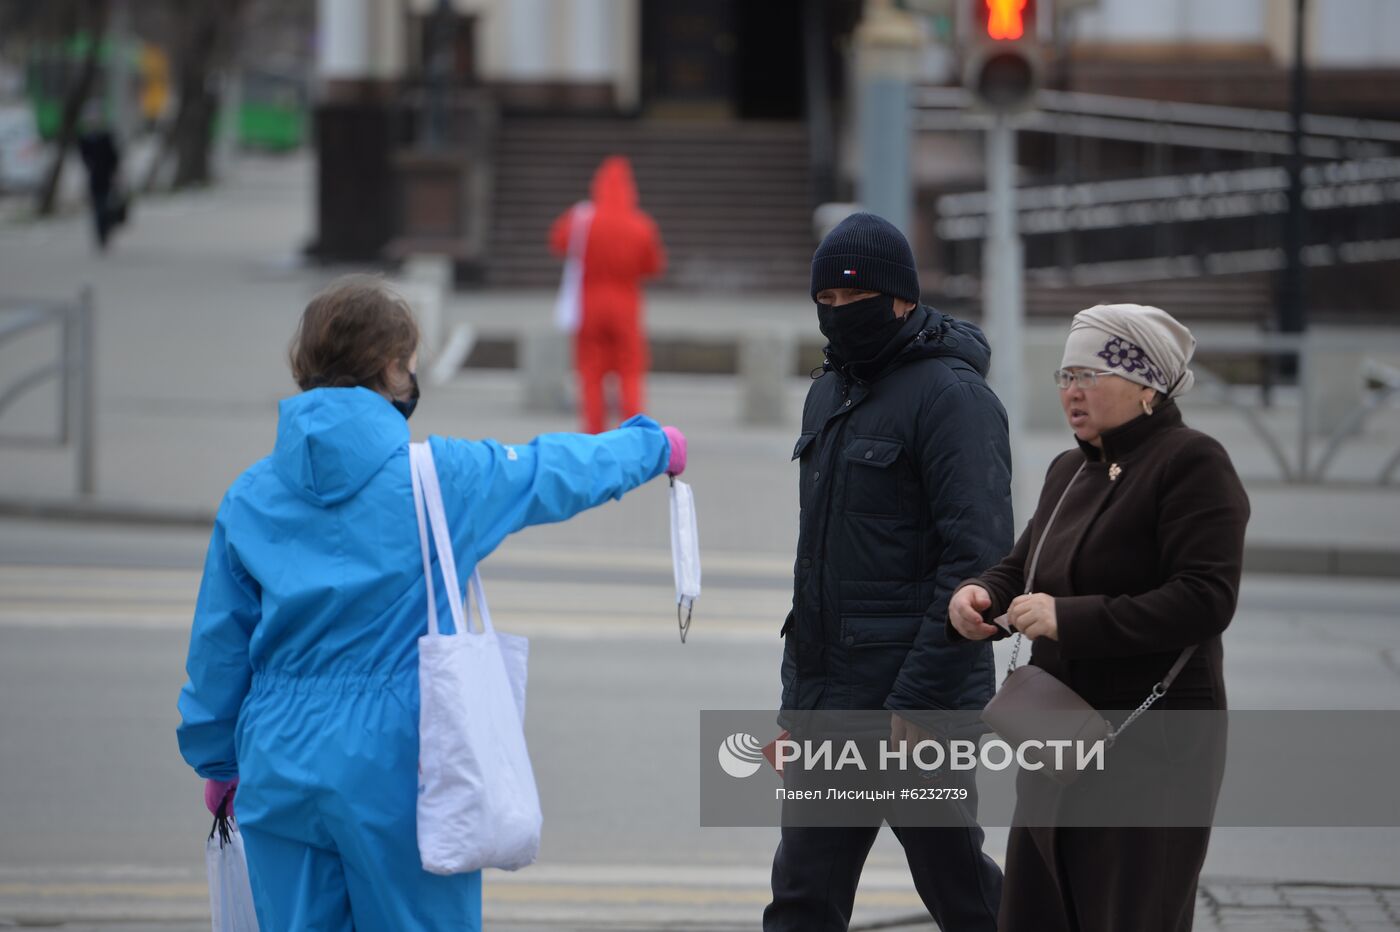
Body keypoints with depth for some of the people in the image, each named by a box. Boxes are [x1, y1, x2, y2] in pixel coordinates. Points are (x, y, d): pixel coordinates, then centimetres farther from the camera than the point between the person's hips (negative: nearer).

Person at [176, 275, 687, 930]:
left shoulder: (250, 497, 2)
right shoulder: (439, 475, -7)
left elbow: (218, 644, 8)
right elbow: (557, 473, 9)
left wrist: (218, 761, 20)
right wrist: (654, 446, 28)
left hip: (281, 770, 4)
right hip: (396, 764, -4)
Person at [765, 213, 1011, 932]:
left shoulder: (952, 396, -12)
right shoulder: (830, 392, 16)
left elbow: (977, 561, -19)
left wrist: (918, 700, -23)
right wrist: (802, 675, 18)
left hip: (911, 688, -8)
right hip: (819, 685, 8)